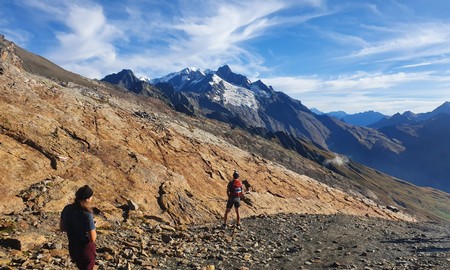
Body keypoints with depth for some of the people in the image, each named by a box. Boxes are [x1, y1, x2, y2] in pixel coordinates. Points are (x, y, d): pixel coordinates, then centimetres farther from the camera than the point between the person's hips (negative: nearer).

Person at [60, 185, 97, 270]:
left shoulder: (67, 208, -12)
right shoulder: (87, 215, -31)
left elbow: (62, 228, 3)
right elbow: (92, 239, -26)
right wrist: (93, 229, -7)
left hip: (72, 247, 6)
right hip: (86, 248, -6)